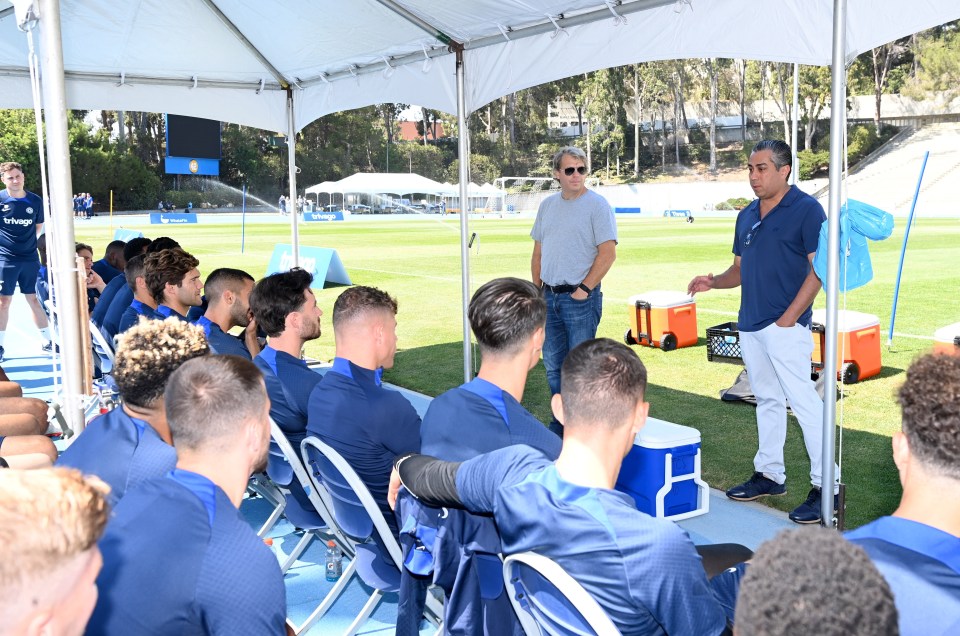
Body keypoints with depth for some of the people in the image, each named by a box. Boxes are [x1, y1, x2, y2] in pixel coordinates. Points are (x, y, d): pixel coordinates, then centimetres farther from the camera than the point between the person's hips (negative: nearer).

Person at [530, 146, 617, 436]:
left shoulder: (597, 205, -7)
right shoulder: (548, 205, 12)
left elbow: (608, 252, -14)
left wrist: (584, 289, -15)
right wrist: (537, 290, 11)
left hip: (580, 297, -7)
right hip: (549, 297, 7)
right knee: (553, 365, 14)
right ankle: (559, 428, 28)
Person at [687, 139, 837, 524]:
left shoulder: (806, 210, -8)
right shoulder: (747, 216, 14)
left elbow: (819, 268, -13)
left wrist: (789, 318, -18)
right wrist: (713, 282, -2)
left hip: (785, 326, -8)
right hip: (750, 324, 8)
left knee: (804, 402, -8)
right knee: (767, 401, 15)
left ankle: (826, 486, -1)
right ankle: (770, 474, 26)